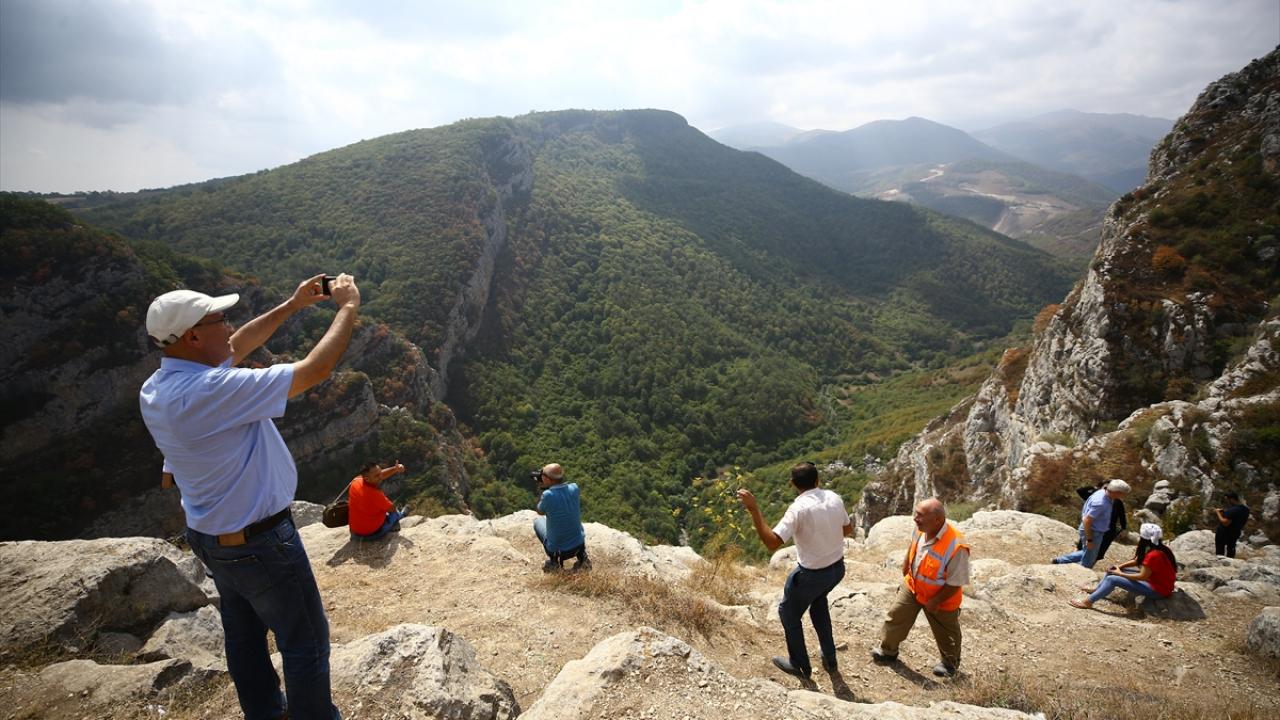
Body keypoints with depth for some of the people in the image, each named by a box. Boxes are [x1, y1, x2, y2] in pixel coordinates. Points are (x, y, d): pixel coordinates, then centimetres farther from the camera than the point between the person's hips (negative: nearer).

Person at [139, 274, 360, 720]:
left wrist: (292, 306, 8)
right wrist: (348, 308, -18)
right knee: (306, 641, 10)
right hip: (259, 544, -9)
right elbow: (315, 369, -30)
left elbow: (236, 348, 9)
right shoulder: (213, 391, -33)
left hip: (211, 536, 9)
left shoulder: (155, 388, -4)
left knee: (244, 634, 25)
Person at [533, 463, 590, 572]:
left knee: (537, 521, 22)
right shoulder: (574, 488, -11)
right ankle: (582, 556, 18)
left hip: (557, 549, -3)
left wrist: (543, 489, -3)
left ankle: (553, 561, 14)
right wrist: (547, 486, 3)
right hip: (578, 546, 3)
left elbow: (540, 512, -2)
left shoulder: (547, 495, -24)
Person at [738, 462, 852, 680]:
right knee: (818, 601, 35)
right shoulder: (834, 498, -7)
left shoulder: (799, 508, -27)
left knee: (789, 614, 19)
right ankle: (829, 659, 42)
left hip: (811, 574, -6)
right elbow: (848, 530, 9)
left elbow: (772, 542, -34)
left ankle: (801, 666, 36)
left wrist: (753, 509, -36)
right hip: (837, 567, 7)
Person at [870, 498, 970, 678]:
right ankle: (888, 650, 38)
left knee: (945, 633, 21)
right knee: (895, 617, 15)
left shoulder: (956, 547, -40)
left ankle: (950, 663, 49)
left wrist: (935, 602, -18)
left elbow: (955, 583, -27)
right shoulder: (922, 528, -22)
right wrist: (906, 566, 13)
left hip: (941, 599, -5)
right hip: (912, 586, 5)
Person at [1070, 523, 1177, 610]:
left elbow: (1142, 576, -24)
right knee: (1113, 570, 10)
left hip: (1159, 589, -10)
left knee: (1112, 579, -18)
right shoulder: (1159, 547, 3)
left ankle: (1088, 602, -16)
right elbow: (1137, 561, 11)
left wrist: (1120, 574, -12)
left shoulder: (1153, 555, -29)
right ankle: (1096, 589, 19)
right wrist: (1119, 567, 1)